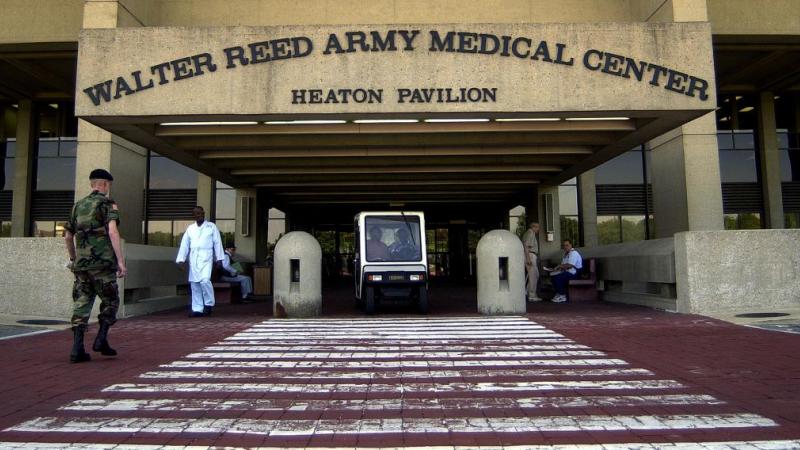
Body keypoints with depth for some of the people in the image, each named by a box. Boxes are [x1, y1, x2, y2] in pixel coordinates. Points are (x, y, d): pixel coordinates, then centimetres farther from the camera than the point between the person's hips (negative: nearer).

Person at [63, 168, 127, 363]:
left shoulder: (78, 206, 16)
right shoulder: (108, 204, -3)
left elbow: (68, 236, 22)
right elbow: (112, 232, -17)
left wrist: (73, 259, 36)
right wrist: (121, 261, -18)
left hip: (81, 264, 5)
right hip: (102, 262, -5)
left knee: (81, 304, 7)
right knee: (110, 302, 10)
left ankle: (77, 349, 2)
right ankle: (101, 340, 3)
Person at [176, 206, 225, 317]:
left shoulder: (211, 227, 7)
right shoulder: (190, 228, 15)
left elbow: (217, 242, 4)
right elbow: (184, 244, 13)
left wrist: (219, 258, -2)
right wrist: (181, 259, 5)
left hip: (206, 257, -4)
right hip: (193, 258, 4)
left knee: (205, 280, -19)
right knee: (194, 284, 3)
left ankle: (209, 304, 0)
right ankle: (197, 309, 10)